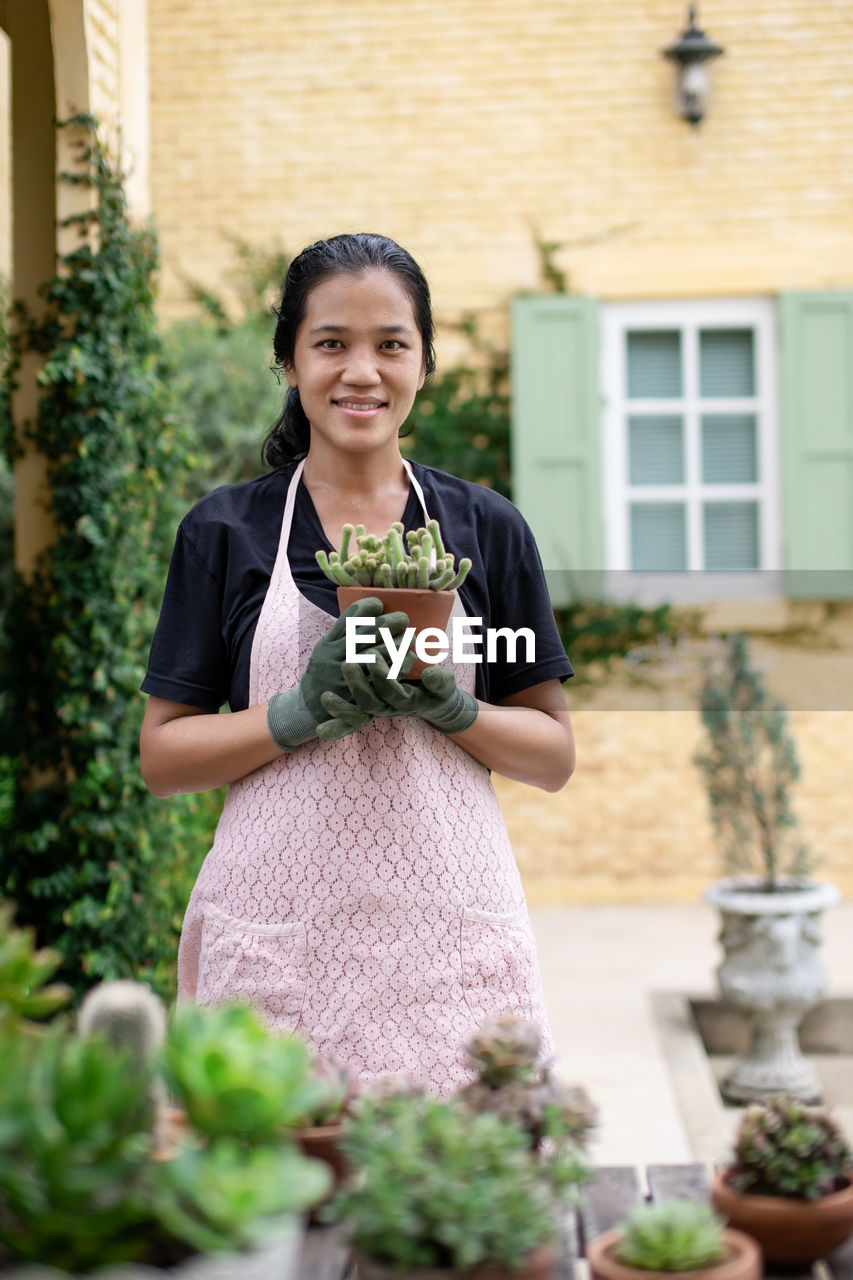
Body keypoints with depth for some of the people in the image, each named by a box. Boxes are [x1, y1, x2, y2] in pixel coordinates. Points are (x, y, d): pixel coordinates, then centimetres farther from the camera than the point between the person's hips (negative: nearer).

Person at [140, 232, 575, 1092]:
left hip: (450, 926, 1)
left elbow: (554, 756, 8)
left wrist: (449, 705, -11)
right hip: (279, 938, -1)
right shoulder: (224, 530, 5)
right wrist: (302, 711, -13)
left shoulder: (486, 527, 7)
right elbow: (161, 758, 3)